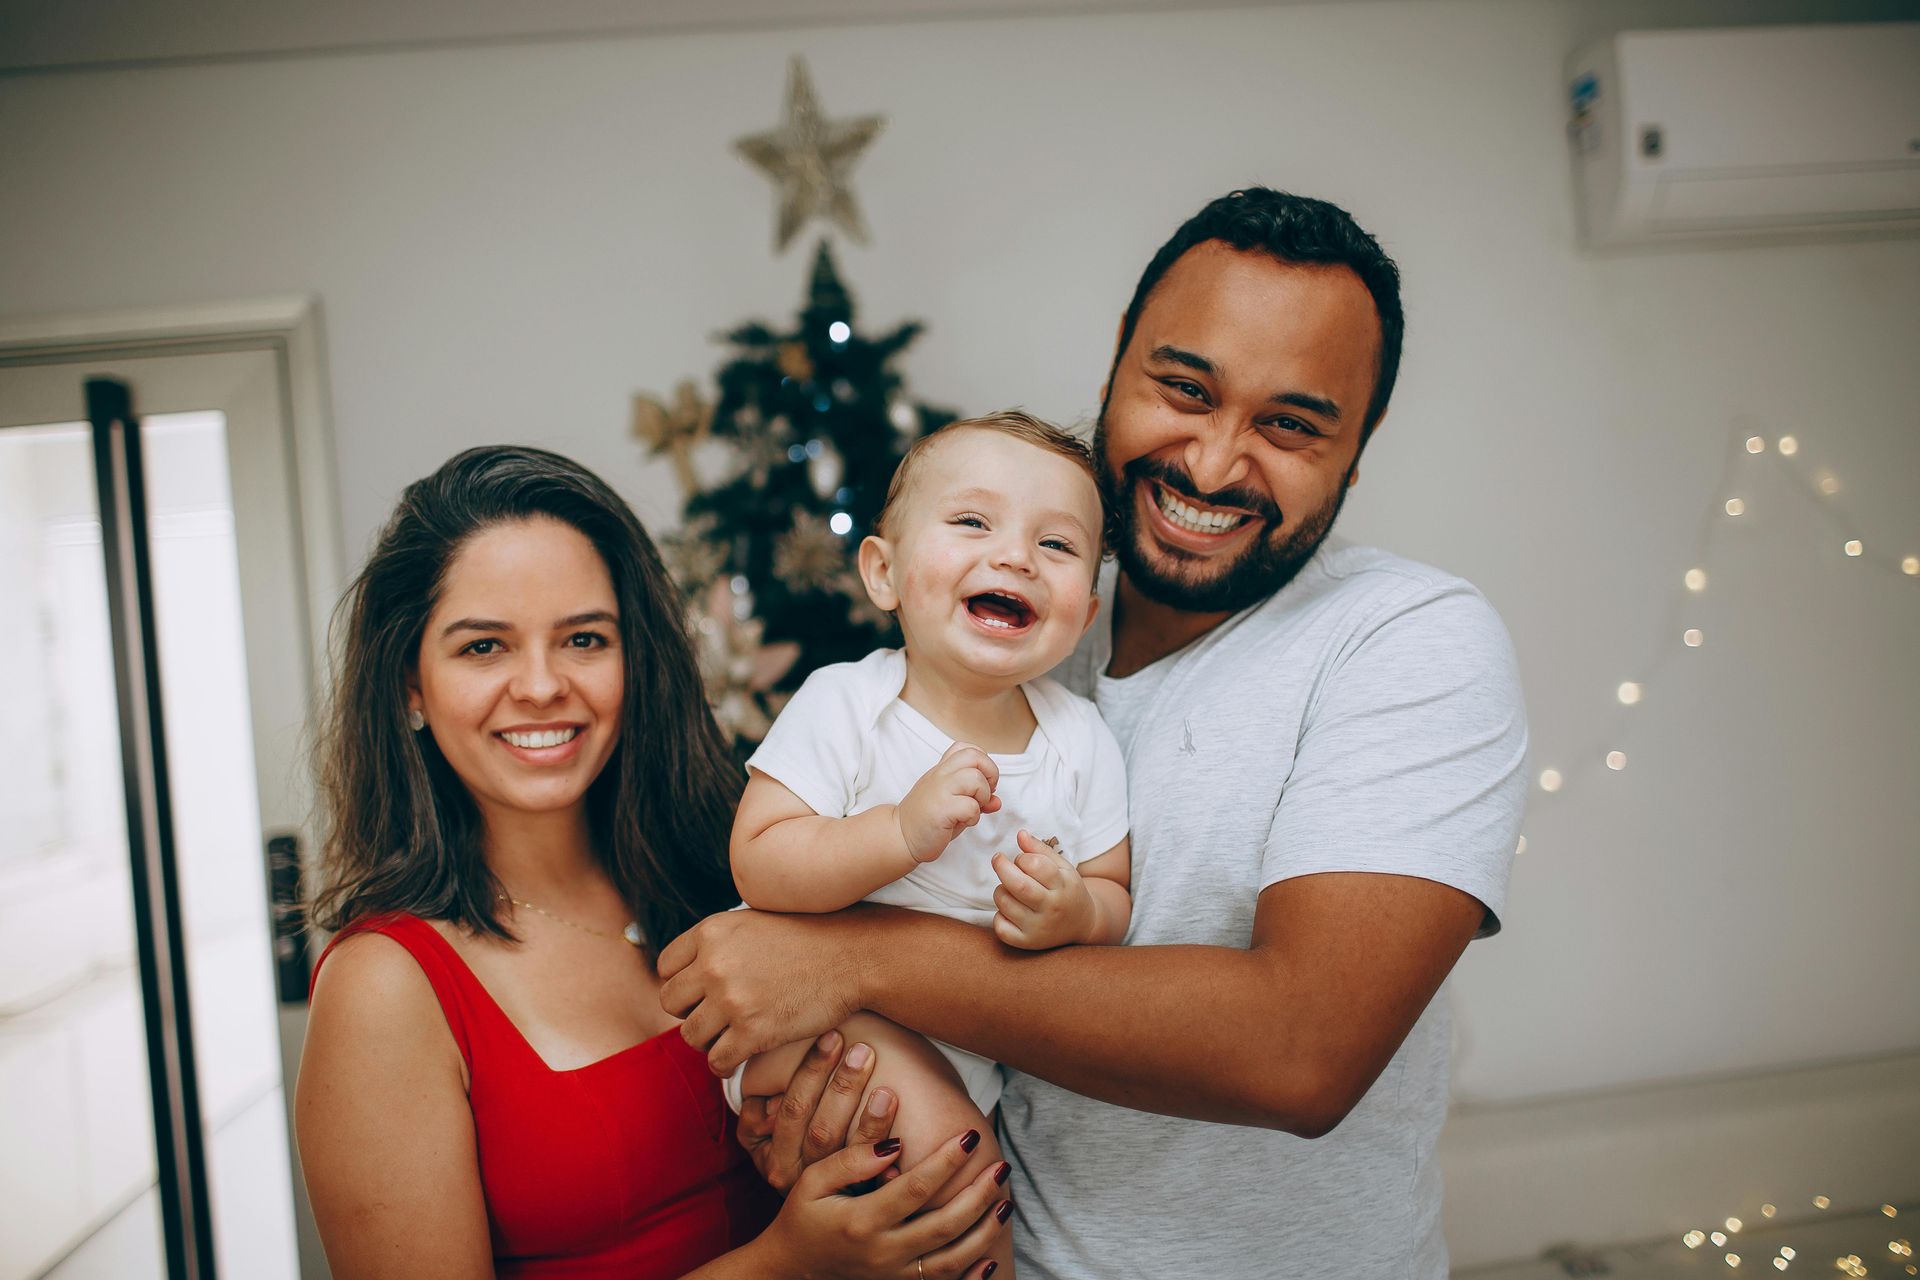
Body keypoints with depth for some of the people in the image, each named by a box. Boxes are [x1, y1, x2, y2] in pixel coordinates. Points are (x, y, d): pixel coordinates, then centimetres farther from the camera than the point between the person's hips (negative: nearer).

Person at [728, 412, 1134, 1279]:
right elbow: (758, 866, -20)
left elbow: (1114, 897, 2)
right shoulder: (842, 706, -14)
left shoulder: (1082, 743, -4)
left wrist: (1075, 914, -23)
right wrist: (904, 831, -33)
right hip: (811, 1016, -5)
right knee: (934, 1121, -25)